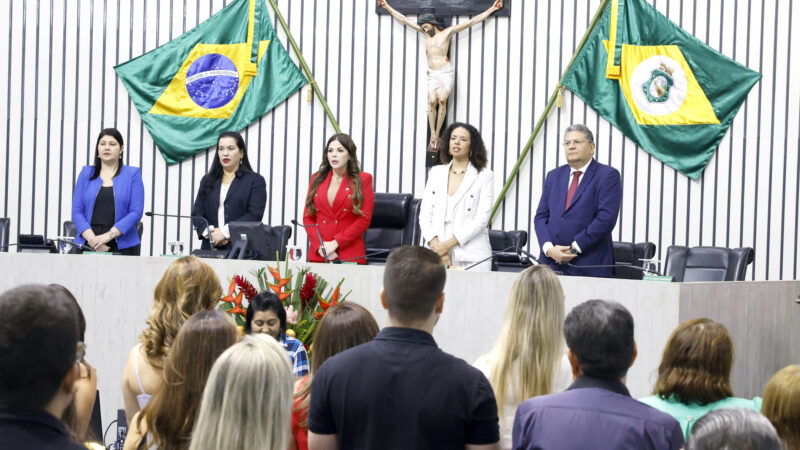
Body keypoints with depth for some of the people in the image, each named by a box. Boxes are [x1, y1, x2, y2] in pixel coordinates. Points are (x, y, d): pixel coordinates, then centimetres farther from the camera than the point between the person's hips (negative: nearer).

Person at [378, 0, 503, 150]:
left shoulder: (447, 32, 2)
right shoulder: (426, 32, 13)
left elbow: (471, 22, 0)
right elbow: (404, 20, 18)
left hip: (446, 71, -4)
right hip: (432, 74, 4)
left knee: (442, 100, -18)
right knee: (432, 101, -12)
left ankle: (437, 134, -12)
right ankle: (432, 134, -10)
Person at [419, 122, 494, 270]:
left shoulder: (484, 176, 4)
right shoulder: (436, 173, 16)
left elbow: (481, 219, -6)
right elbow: (425, 215, 9)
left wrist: (447, 245, -13)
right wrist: (436, 246, -9)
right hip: (436, 254, 3)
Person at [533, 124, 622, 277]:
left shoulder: (608, 175, -1)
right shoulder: (554, 176, 16)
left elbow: (606, 218, -11)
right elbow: (541, 216, 12)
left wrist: (574, 248, -13)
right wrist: (549, 248, -7)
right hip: (552, 262, 4)